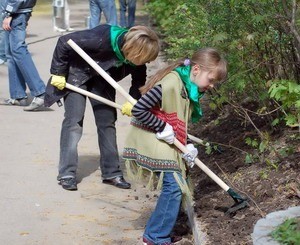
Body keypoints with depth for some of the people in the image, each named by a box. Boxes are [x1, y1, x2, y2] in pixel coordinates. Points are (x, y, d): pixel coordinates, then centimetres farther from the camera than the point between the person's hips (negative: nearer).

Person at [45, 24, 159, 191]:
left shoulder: (136, 55, -21)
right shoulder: (101, 39, -40)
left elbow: (139, 79, -1)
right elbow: (64, 43, -30)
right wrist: (58, 73, -22)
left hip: (102, 81, 6)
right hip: (77, 73, -5)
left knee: (107, 122, 3)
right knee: (74, 121, -10)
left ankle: (111, 172, 11)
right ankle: (67, 174, -7)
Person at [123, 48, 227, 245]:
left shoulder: (190, 90, 9)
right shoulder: (170, 83, -22)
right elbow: (138, 110, -24)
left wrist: (187, 147, -3)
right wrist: (162, 128, -19)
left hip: (168, 144, 10)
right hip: (152, 142, -10)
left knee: (179, 183, 11)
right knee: (174, 185, -13)